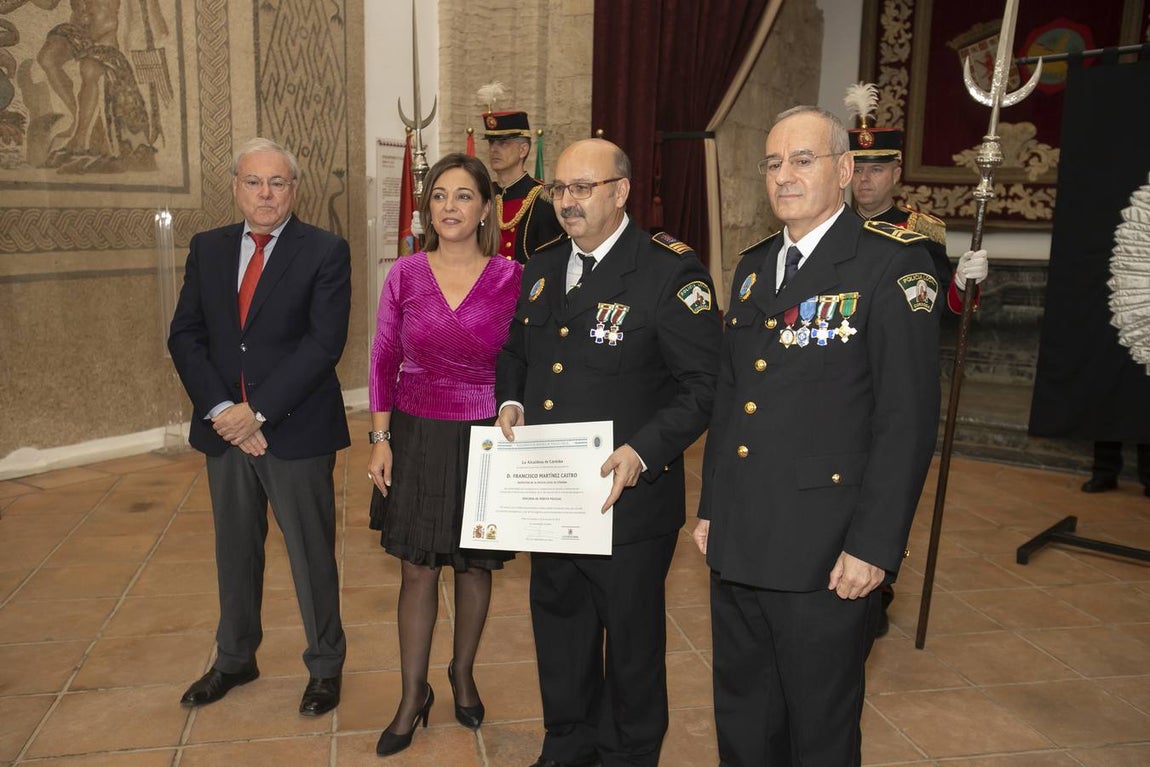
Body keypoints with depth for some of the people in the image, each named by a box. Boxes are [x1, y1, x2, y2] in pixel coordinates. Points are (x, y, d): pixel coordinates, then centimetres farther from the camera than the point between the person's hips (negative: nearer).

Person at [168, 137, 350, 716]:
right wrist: (220, 409, -10)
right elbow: (185, 336, 3)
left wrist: (258, 410, -18)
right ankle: (235, 658, 39)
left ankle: (326, 665, 28)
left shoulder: (325, 252, -7)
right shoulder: (207, 249, 7)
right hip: (225, 428, 5)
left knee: (311, 555, 8)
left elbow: (324, 344, -15)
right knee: (235, 551, 19)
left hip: (296, 429, -4)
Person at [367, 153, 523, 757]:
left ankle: (463, 673, 39)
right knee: (417, 569, 8)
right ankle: (413, 695, 27)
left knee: (475, 565, 14)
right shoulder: (404, 275, -3)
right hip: (418, 437, 1)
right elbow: (384, 361, 2)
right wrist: (381, 441, -2)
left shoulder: (511, 278, -7)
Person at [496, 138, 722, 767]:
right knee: (559, 627, 22)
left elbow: (705, 384, -16)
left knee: (632, 639, 14)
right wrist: (510, 400, 0)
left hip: (629, 498, -6)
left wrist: (643, 452, -27)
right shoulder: (540, 270, 8)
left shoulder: (670, 271, -14)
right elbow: (515, 353, 20)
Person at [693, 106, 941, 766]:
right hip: (737, 544, 6)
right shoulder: (754, 266, 12)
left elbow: (908, 416, -14)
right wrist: (710, 508, 15)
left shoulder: (893, 261, -10)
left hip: (825, 555, -6)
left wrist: (874, 545, -16)